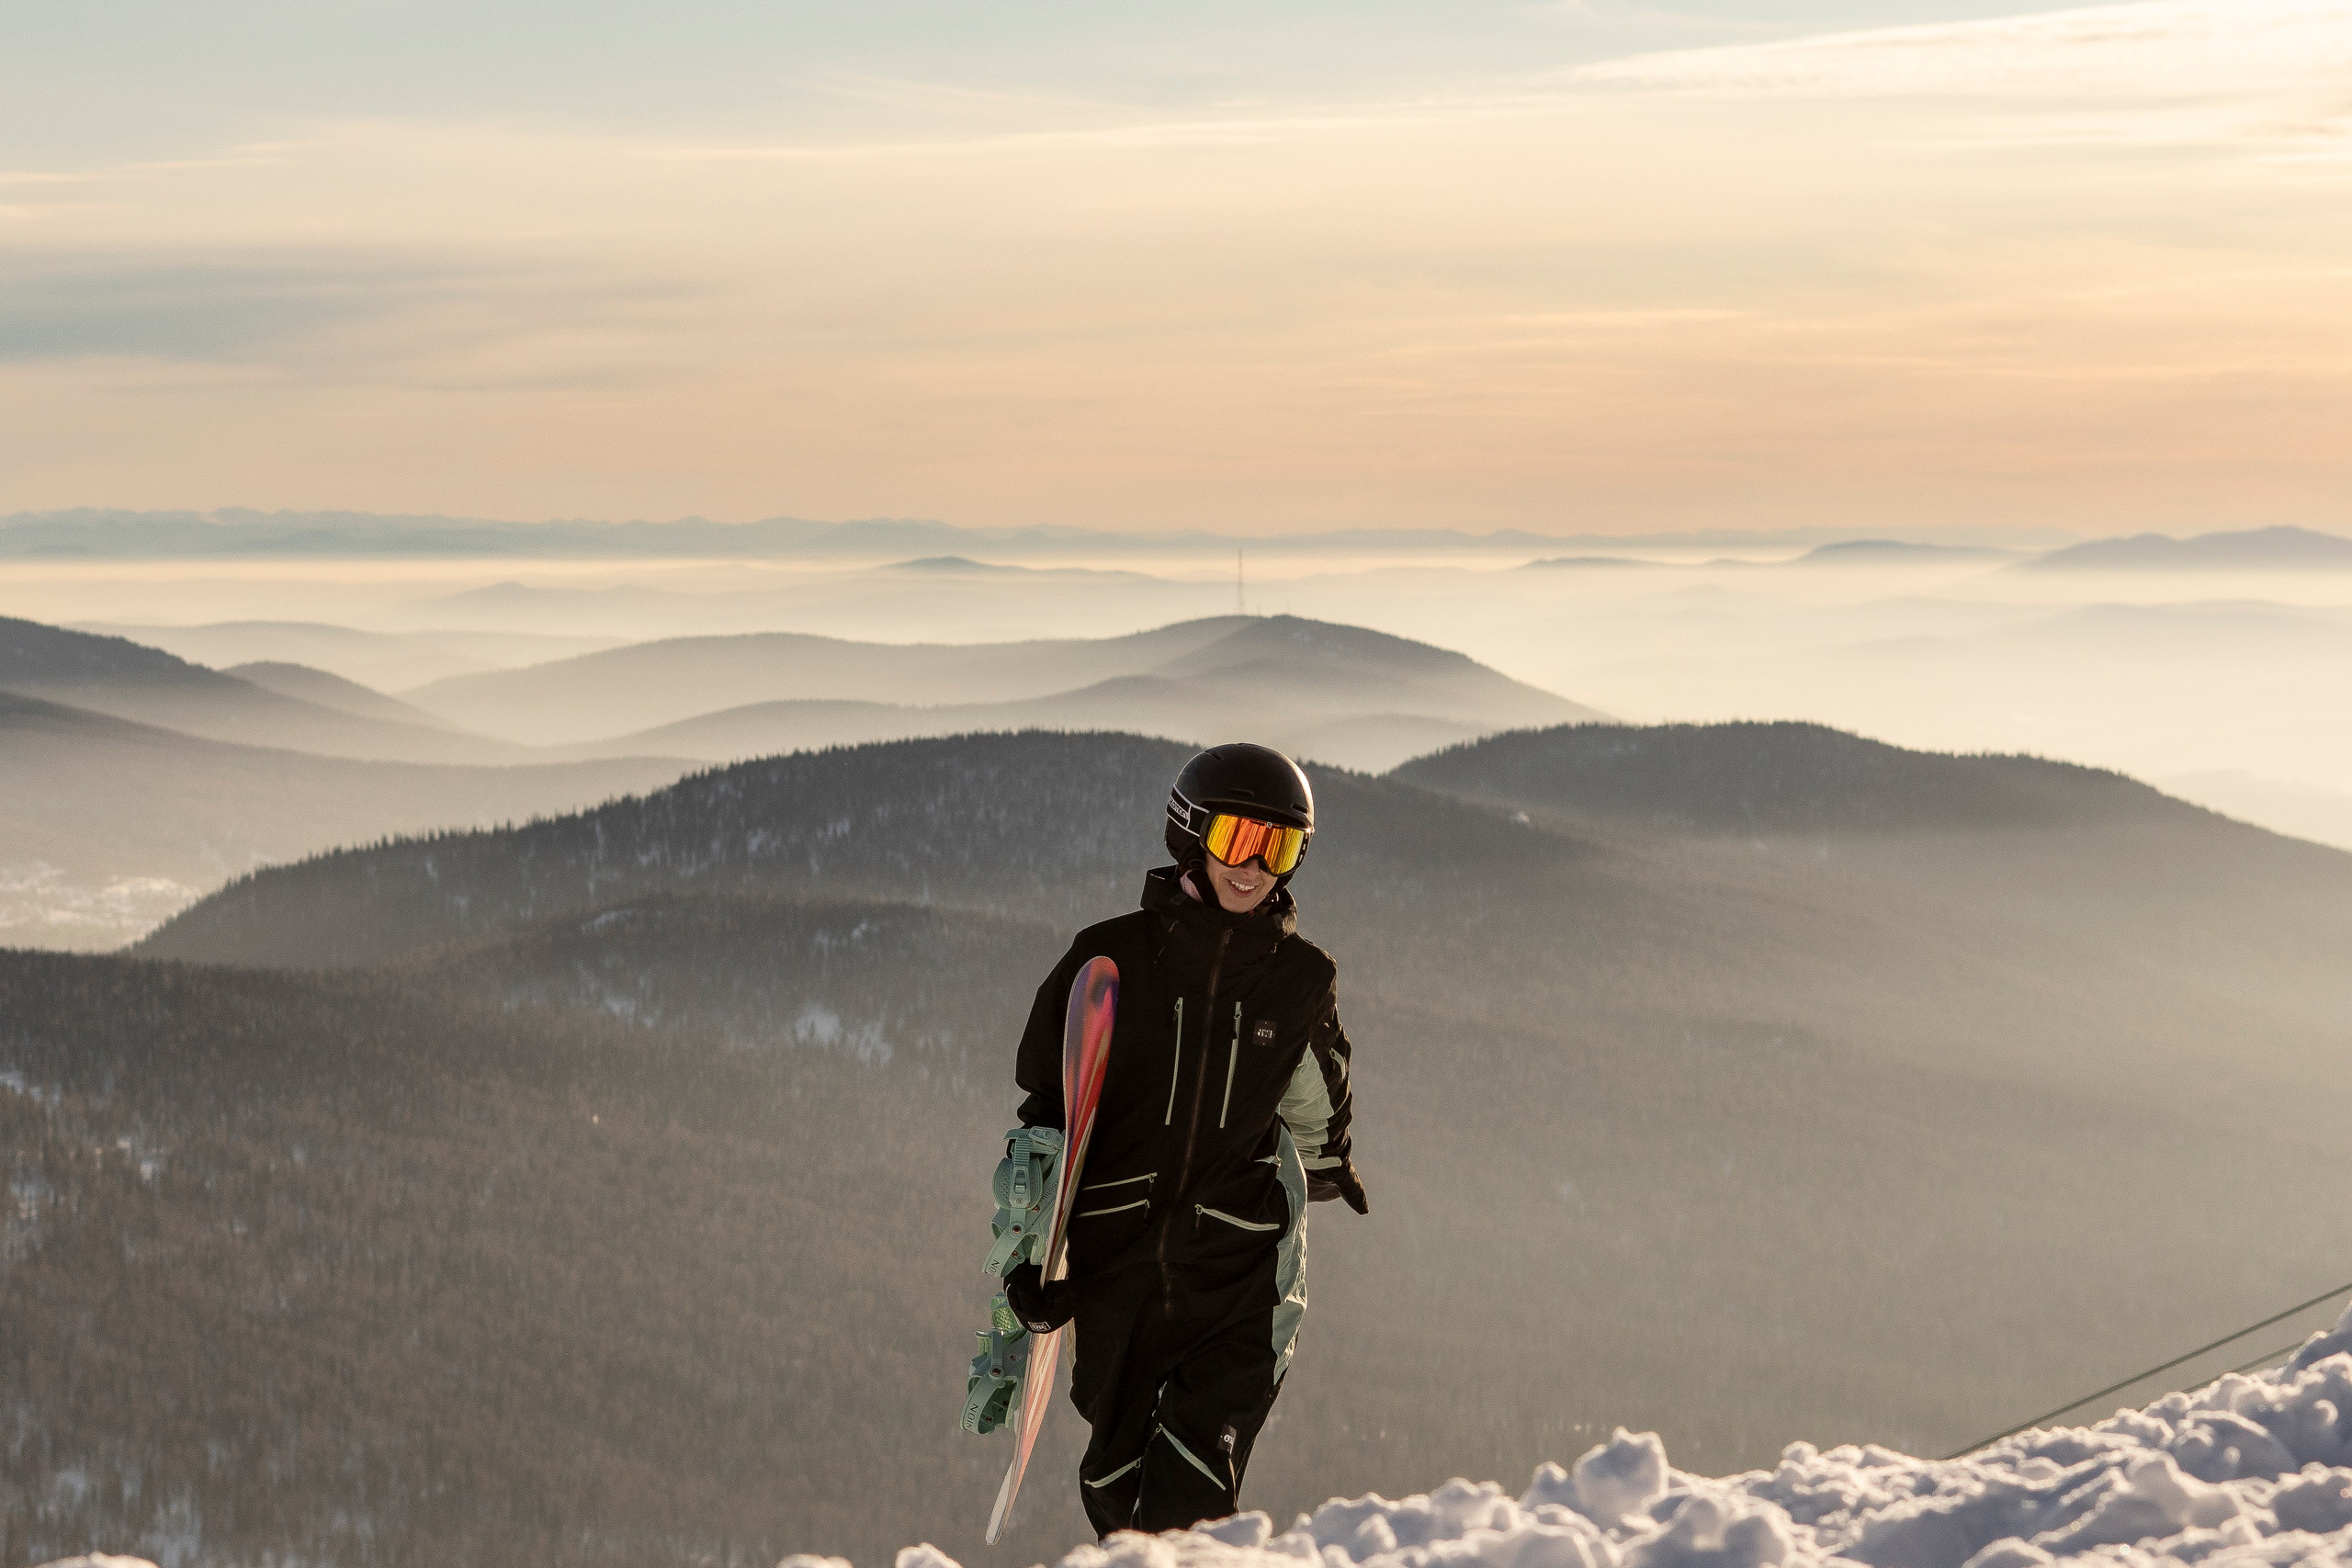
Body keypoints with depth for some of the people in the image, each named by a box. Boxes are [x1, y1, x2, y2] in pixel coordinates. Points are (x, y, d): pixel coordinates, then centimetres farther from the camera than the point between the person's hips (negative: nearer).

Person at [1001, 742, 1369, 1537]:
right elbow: (1043, 1113, 1)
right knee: (1117, 1479, 9)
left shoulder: (1302, 979, 2)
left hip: (1237, 1270, 0)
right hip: (1114, 1256, 1)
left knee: (1194, 1482, -14)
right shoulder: (1112, 961, -4)